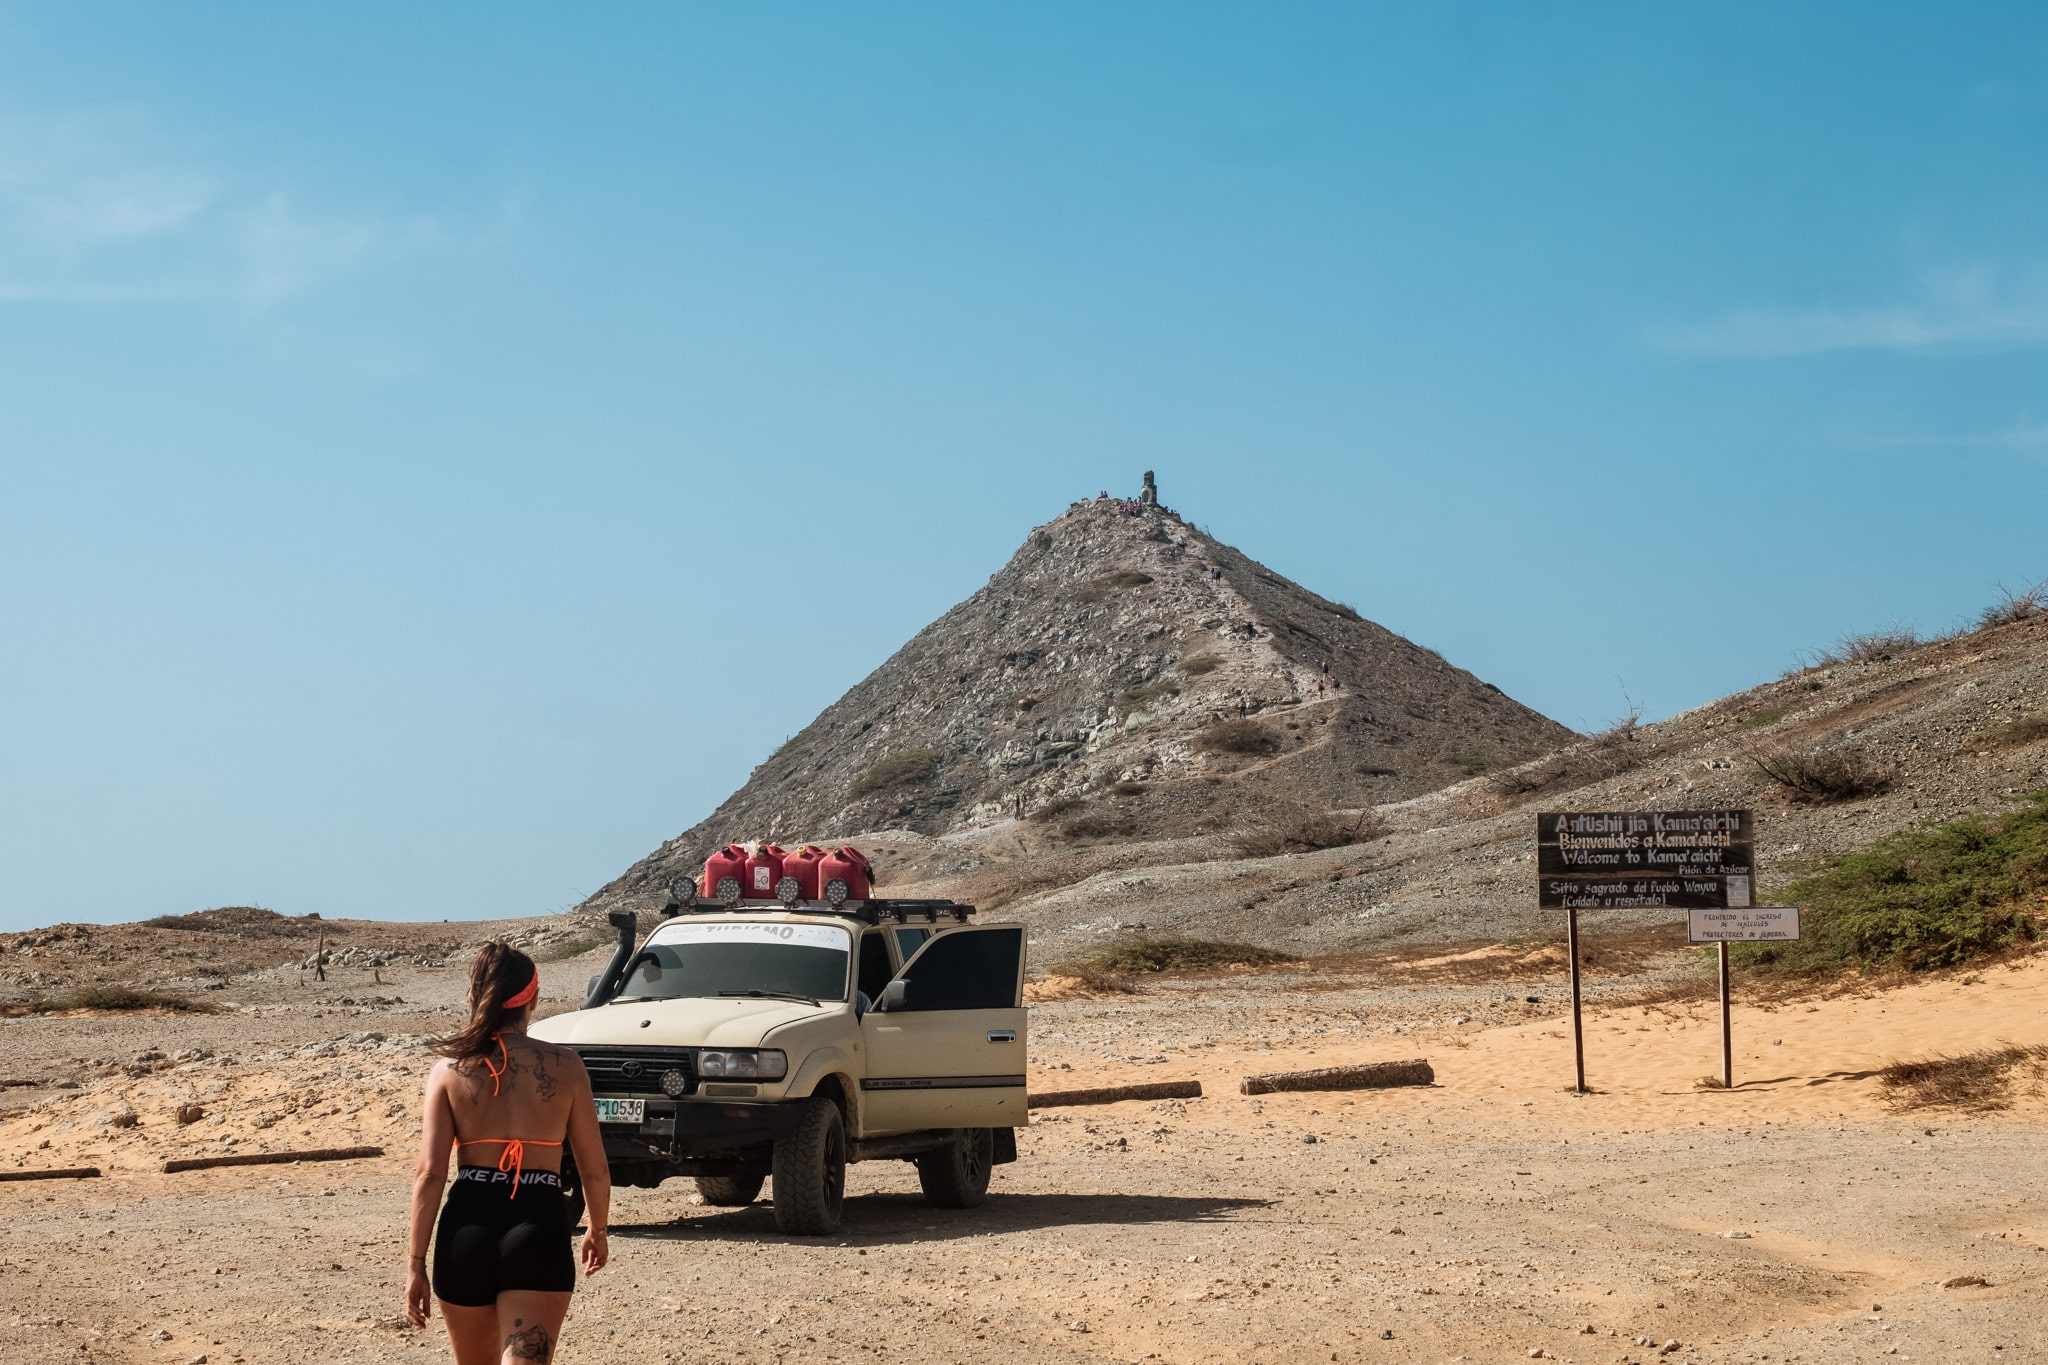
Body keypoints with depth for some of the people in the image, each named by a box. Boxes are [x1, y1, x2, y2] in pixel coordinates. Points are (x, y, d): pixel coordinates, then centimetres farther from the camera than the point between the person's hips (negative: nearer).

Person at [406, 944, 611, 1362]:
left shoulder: (449, 1071, 1)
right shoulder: (565, 1067, 0)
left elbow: (429, 1174, -4)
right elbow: (594, 1170, 4)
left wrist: (416, 1264, 0)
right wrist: (597, 1230, 22)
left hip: (468, 1227, 2)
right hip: (540, 1227, -2)